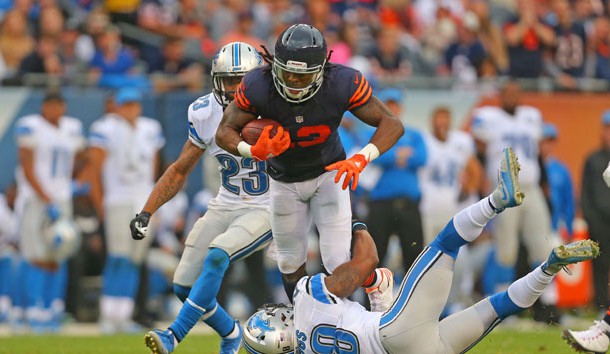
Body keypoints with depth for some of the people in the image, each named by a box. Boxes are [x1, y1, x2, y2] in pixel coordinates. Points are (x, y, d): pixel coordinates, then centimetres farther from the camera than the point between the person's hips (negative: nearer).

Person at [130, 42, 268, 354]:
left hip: (266, 210, -5)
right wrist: (146, 212, -2)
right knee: (184, 285, 2)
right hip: (225, 207, 5)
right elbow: (180, 170, 5)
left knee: (217, 255, -30)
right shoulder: (205, 114, -6)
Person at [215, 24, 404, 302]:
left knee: (339, 263, -9)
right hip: (284, 181, 1)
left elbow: (392, 124, -23)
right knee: (290, 263, 14)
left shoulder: (342, 83, -31)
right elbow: (225, 132, -18)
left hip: (328, 173, -1)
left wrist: (361, 159, -39)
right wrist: (254, 152, -39)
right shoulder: (258, 86, -29)